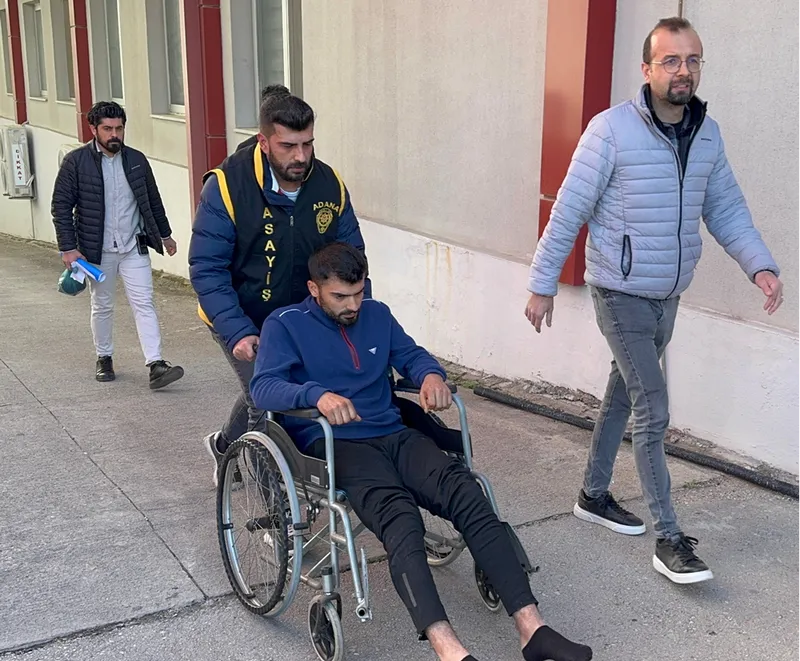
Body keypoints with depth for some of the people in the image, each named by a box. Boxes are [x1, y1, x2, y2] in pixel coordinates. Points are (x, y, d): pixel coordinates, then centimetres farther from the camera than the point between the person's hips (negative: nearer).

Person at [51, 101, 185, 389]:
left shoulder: (136, 160, 3)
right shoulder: (75, 162, -7)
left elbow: (153, 200, 14)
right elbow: (61, 206, -6)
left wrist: (165, 234, 20)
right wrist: (68, 248, -12)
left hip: (134, 247, 2)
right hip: (97, 249, -2)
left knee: (144, 304, -6)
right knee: (102, 306, 12)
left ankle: (156, 365, -10)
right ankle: (104, 358, 30)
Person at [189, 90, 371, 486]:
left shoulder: (330, 186, -12)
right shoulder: (227, 185, -22)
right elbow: (206, 269, -20)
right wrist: (238, 333, -29)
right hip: (241, 322, -4)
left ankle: (226, 446, 50)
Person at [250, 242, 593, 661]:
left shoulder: (376, 314, 19)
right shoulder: (285, 325, 3)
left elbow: (410, 355, 23)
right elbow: (263, 388, -10)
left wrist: (431, 374, -4)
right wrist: (317, 395, -31)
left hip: (393, 434, 5)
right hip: (332, 444, -5)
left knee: (467, 494, -24)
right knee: (399, 516, -35)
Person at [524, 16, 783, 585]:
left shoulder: (707, 133, 3)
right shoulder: (612, 129, -16)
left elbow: (726, 209, 7)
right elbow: (568, 211, -13)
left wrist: (761, 265, -7)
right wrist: (542, 285, -11)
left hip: (668, 297, 6)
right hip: (622, 295, -6)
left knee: (623, 396, 19)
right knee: (654, 410, -8)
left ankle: (594, 495, 36)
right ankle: (669, 538, 1)